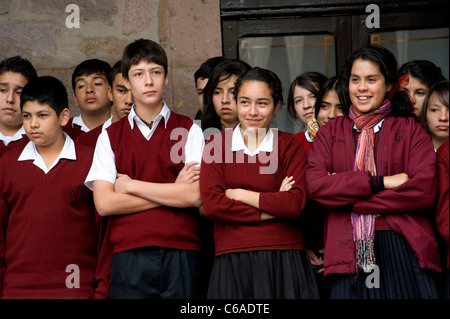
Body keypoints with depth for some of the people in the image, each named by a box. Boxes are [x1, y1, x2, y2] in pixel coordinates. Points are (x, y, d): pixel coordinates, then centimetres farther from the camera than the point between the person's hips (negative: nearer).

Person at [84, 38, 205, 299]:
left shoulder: (189, 131, 8)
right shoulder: (110, 136, 11)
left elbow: (196, 195, -5)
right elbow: (104, 203, -2)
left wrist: (131, 185, -2)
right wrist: (173, 193, -3)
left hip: (180, 255, 0)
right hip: (129, 256, 1)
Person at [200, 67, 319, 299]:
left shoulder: (290, 145, 6)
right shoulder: (216, 145, 7)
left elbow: (295, 204, -8)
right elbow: (211, 204, -7)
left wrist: (238, 194, -7)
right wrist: (273, 208, -7)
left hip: (284, 260, 0)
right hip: (232, 261, 0)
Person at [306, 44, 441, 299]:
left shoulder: (410, 130, 9)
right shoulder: (331, 132, 14)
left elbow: (424, 192, -6)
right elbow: (314, 184, -3)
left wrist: (348, 199, -7)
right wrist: (381, 182, -10)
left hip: (404, 249, -1)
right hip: (349, 255, 1)